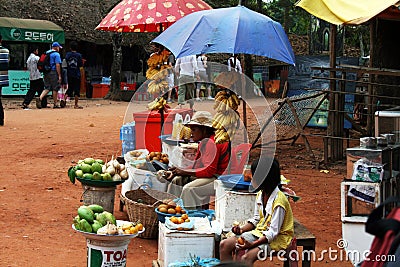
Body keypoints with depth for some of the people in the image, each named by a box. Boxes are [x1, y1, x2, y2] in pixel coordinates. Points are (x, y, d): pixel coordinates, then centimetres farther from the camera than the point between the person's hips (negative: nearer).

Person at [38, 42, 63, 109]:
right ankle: (55, 104, 7)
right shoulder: (56, 54, -8)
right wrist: (59, 75, -14)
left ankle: (40, 98, -15)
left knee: (47, 88, 8)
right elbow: (57, 65, -15)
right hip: (53, 72, -7)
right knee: (55, 88, 2)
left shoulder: (46, 53, 16)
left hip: (46, 73, 7)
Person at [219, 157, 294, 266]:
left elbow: (273, 232, -23)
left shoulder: (279, 201, -23)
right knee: (224, 245, -6)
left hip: (277, 239, -9)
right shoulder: (260, 195, 3)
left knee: (245, 258, -32)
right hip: (260, 232, 9)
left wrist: (252, 244, -30)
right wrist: (242, 229, -4)